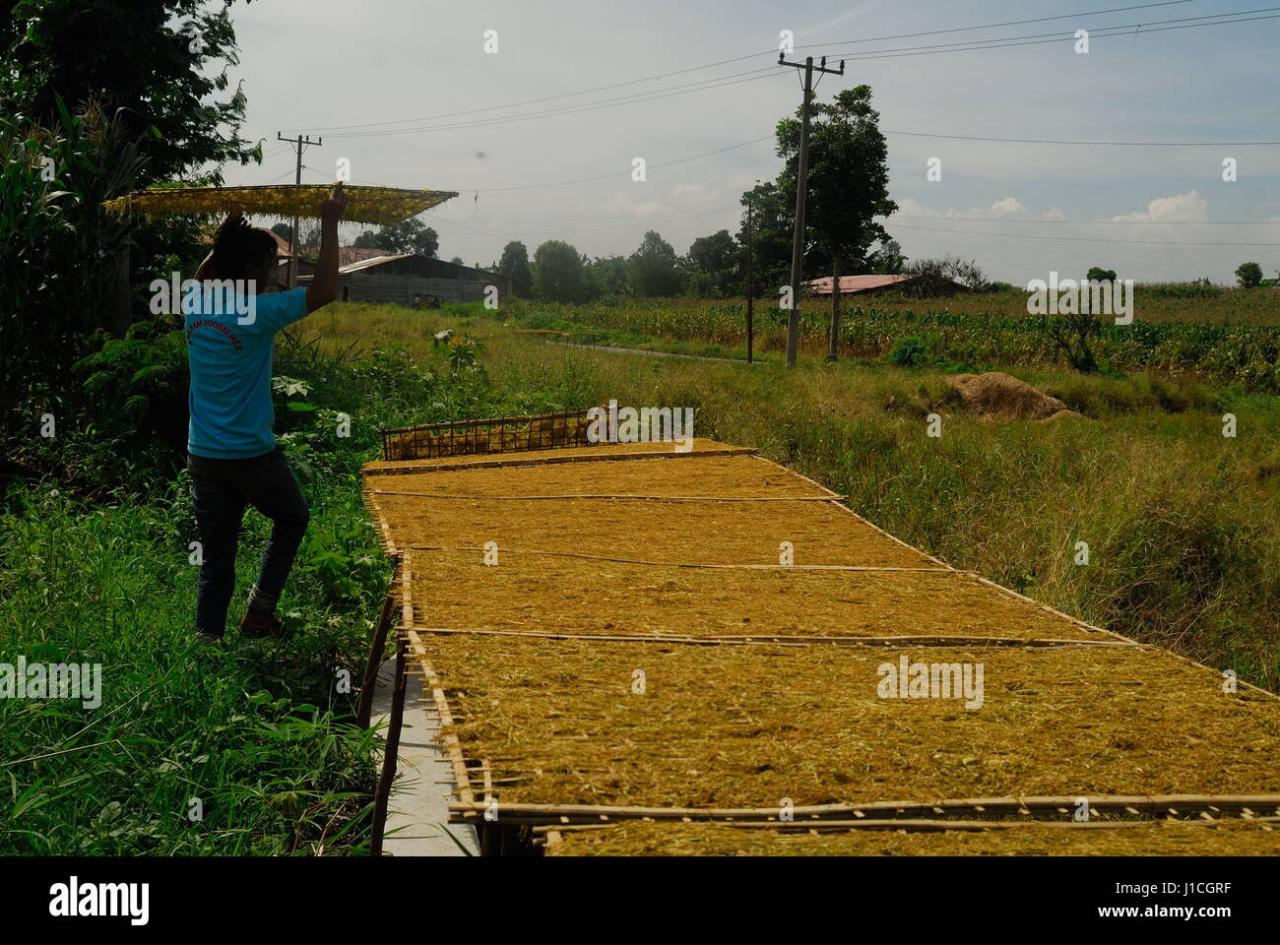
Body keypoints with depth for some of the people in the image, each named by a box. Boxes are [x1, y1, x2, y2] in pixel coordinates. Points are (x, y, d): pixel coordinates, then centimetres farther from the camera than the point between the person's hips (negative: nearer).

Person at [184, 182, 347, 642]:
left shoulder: (194, 306, 2)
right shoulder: (259, 312, -17)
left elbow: (203, 278, 27)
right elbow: (323, 292, -15)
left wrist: (225, 240, 27)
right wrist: (330, 225, -11)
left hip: (202, 454, 5)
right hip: (251, 453, -5)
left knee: (215, 559, 11)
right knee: (292, 518, 21)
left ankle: (207, 638, 10)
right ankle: (260, 612, 13)